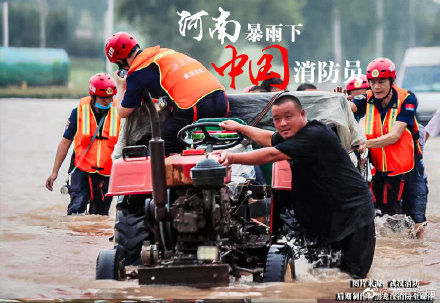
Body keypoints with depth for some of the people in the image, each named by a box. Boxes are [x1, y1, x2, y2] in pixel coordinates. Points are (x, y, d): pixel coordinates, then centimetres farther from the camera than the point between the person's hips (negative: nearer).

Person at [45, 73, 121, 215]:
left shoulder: (118, 113, -1)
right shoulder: (79, 112, -2)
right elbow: (65, 142, 4)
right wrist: (54, 172, 3)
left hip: (107, 173, 2)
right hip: (82, 170, -2)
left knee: (100, 214, 6)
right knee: (76, 209, -19)